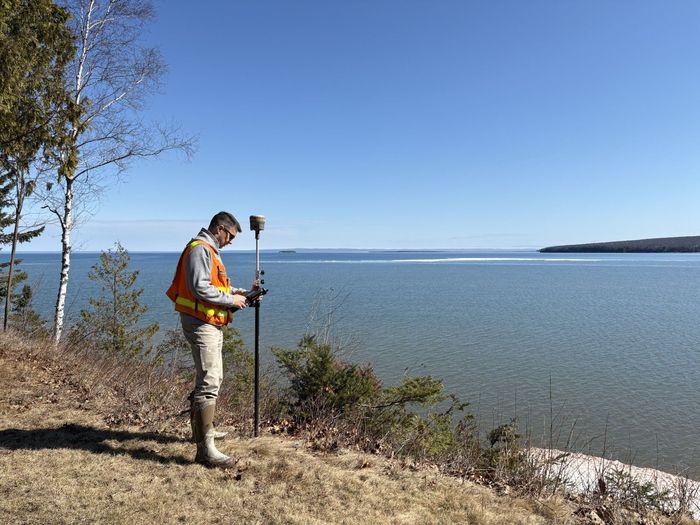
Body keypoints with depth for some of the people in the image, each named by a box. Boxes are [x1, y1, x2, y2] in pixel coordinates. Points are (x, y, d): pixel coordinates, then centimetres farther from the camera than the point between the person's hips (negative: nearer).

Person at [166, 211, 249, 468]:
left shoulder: (210, 250, 18)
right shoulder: (200, 249, -15)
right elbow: (200, 288, -25)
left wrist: (238, 292, 11)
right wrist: (231, 300, -17)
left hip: (211, 324, 11)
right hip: (200, 323, -11)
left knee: (212, 377, 21)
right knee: (209, 382, -14)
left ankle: (202, 429, 37)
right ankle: (205, 449, -12)